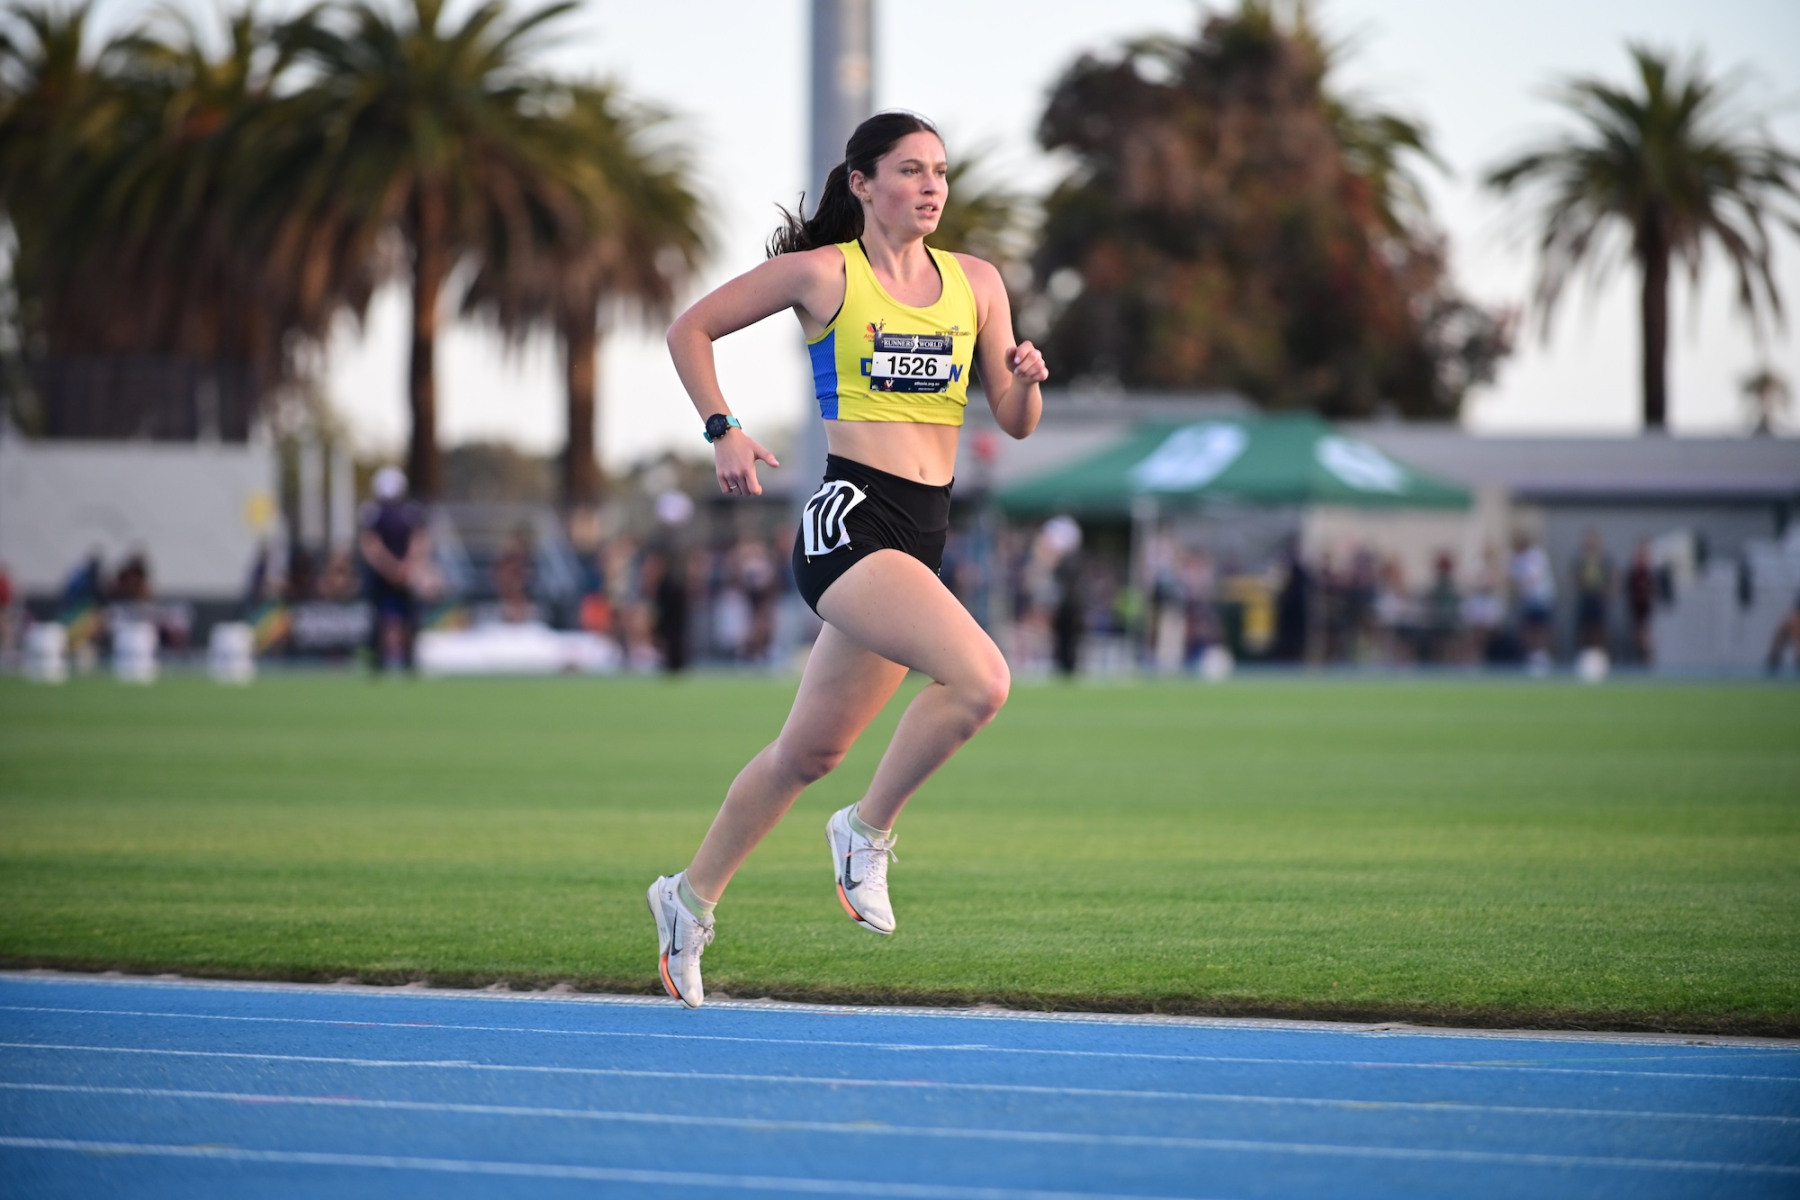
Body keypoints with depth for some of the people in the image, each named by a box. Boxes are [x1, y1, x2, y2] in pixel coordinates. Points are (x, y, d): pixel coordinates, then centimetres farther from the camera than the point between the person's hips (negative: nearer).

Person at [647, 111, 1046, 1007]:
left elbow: (1016, 423, 14)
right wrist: (722, 431, -5)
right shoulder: (822, 272, -1)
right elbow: (690, 330, 7)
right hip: (849, 520, -6)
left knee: (809, 750, 14)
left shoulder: (975, 283, 12)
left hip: (922, 534, 6)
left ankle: (691, 899, 31)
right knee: (981, 680, -26)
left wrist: (1026, 380, -8)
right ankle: (867, 832, -6)